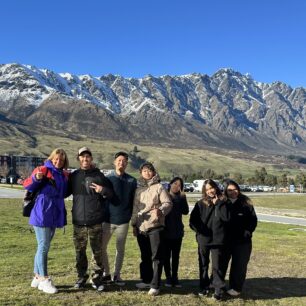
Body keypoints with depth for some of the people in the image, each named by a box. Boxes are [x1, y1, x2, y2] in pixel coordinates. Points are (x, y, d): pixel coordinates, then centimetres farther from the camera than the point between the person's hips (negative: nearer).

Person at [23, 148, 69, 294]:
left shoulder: (64, 175, 13)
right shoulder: (43, 170, -6)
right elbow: (28, 185, -12)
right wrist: (36, 178, -31)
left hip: (55, 215, 7)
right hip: (42, 214, -7)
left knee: (43, 246, 13)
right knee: (43, 246, -4)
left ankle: (37, 277, 22)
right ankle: (44, 280, 3)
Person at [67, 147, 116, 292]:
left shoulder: (99, 175, 1)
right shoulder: (73, 176, 8)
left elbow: (111, 194, 3)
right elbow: (65, 193, 19)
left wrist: (102, 190, -17)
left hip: (96, 221, -2)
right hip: (78, 221, 2)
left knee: (97, 251, 3)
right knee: (80, 251, 10)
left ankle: (97, 278, 15)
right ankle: (81, 276, 25)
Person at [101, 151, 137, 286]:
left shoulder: (132, 181, 2)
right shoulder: (108, 179, 2)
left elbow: (133, 201, 5)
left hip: (123, 221, 0)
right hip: (107, 219, 0)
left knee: (120, 249, 8)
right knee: (101, 247, 3)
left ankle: (117, 275, 21)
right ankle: (106, 273, 18)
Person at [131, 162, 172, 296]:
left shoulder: (159, 187, -2)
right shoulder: (138, 189, 15)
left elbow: (168, 203, -10)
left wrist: (161, 210, -30)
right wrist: (134, 224, 17)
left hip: (155, 227, -5)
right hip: (141, 227, 6)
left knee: (156, 256, -4)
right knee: (145, 256, 15)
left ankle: (155, 285, 1)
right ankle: (146, 280, 28)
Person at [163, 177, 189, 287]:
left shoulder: (180, 198, 7)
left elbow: (185, 211, -8)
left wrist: (183, 198, -16)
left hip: (178, 231, 3)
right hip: (166, 230, -3)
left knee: (176, 256, 8)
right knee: (166, 255, 4)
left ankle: (175, 277, 16)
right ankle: (168, 277, 14)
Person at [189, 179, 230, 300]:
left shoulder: (223, 202, 0)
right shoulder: (200, 204, 1)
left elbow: (226, 218, -14)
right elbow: (192, 220, 2)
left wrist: (218, 204, -13)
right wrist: (199, 230, -7)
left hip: (218, 239, -2)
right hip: (203, 239, 2)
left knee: (216, 266, -1)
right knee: (203, 265, 14)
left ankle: (219, 290, 8)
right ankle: (204, 287, 27)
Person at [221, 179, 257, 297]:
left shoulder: (245, 202, -6)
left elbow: (253, 218, -1)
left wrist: (249, 230, -12)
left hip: (242, 240, -1)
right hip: (225, 239, 2)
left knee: (239, 265, 7)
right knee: (221, 262, 16)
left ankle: (236, 288, 21)